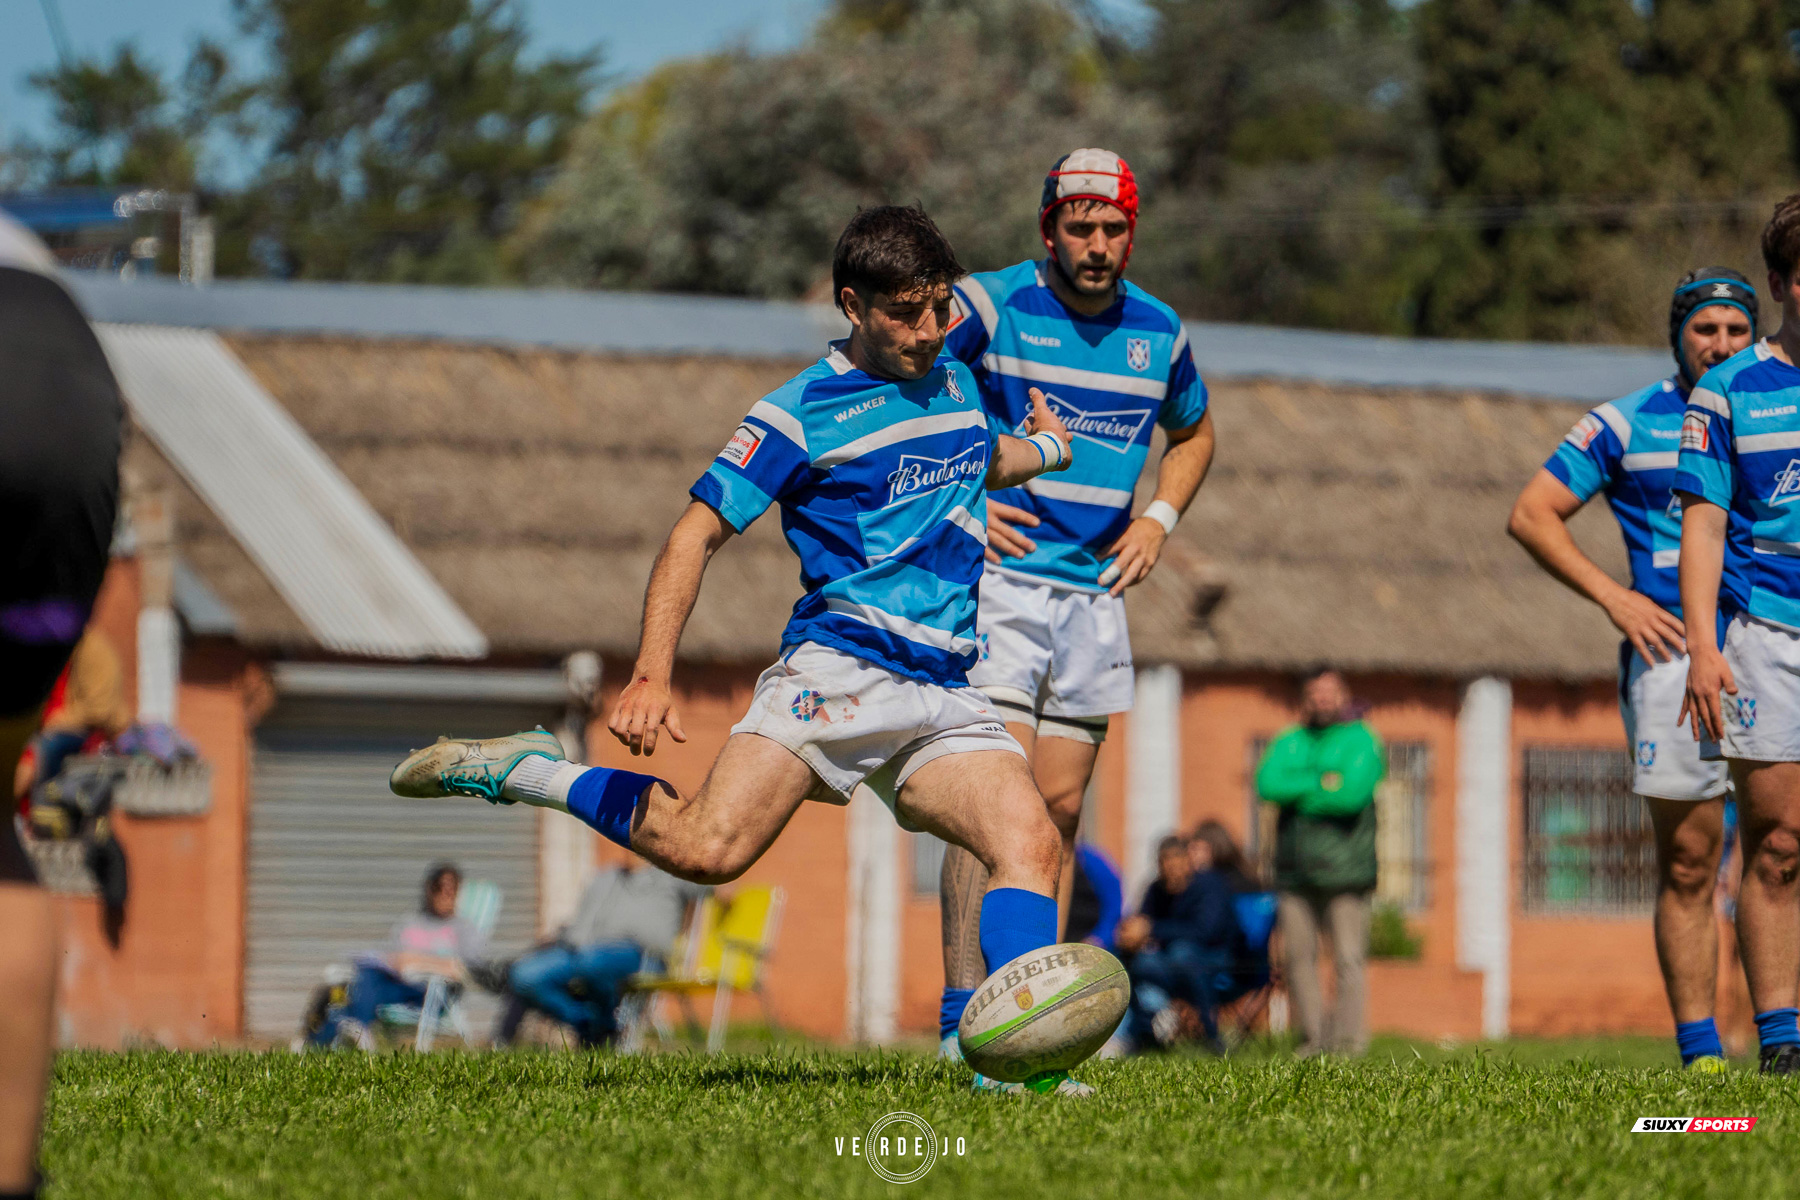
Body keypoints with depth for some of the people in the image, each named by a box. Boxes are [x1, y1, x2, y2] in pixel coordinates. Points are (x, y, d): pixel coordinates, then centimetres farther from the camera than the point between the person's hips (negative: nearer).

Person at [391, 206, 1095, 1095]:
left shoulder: (955, 383, 20)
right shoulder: (801, 412, -1)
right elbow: (697, 532, -5)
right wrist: (651, 677, -15)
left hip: (946, 694, 6)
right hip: (838, 670, -6)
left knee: (1030, 841, -18)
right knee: (710, 848, -22)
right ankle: (525, 771, -2)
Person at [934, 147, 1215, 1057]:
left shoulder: (1157, 331, 8)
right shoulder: (991, 307, -9)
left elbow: (1192, 434, 27)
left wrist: (1159, 518, 9)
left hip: (1095, 591, 5)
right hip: (999, 579, -5)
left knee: (1060, 810, 5)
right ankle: (964, 1023, -17)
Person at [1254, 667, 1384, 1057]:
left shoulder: (1361, 740, 5)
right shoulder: (1290, 743, 17)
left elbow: (1354, 793, -11)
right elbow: (1268, 783, -1)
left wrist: (1297, 793, -3)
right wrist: (1321, 782, -9)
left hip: (1344, 873, -4)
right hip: (1295, 871, 4)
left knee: (1348, 959, -10)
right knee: (1299, 958, 1)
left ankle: (1348, 1036, -11)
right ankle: (1313, 1037, 8)